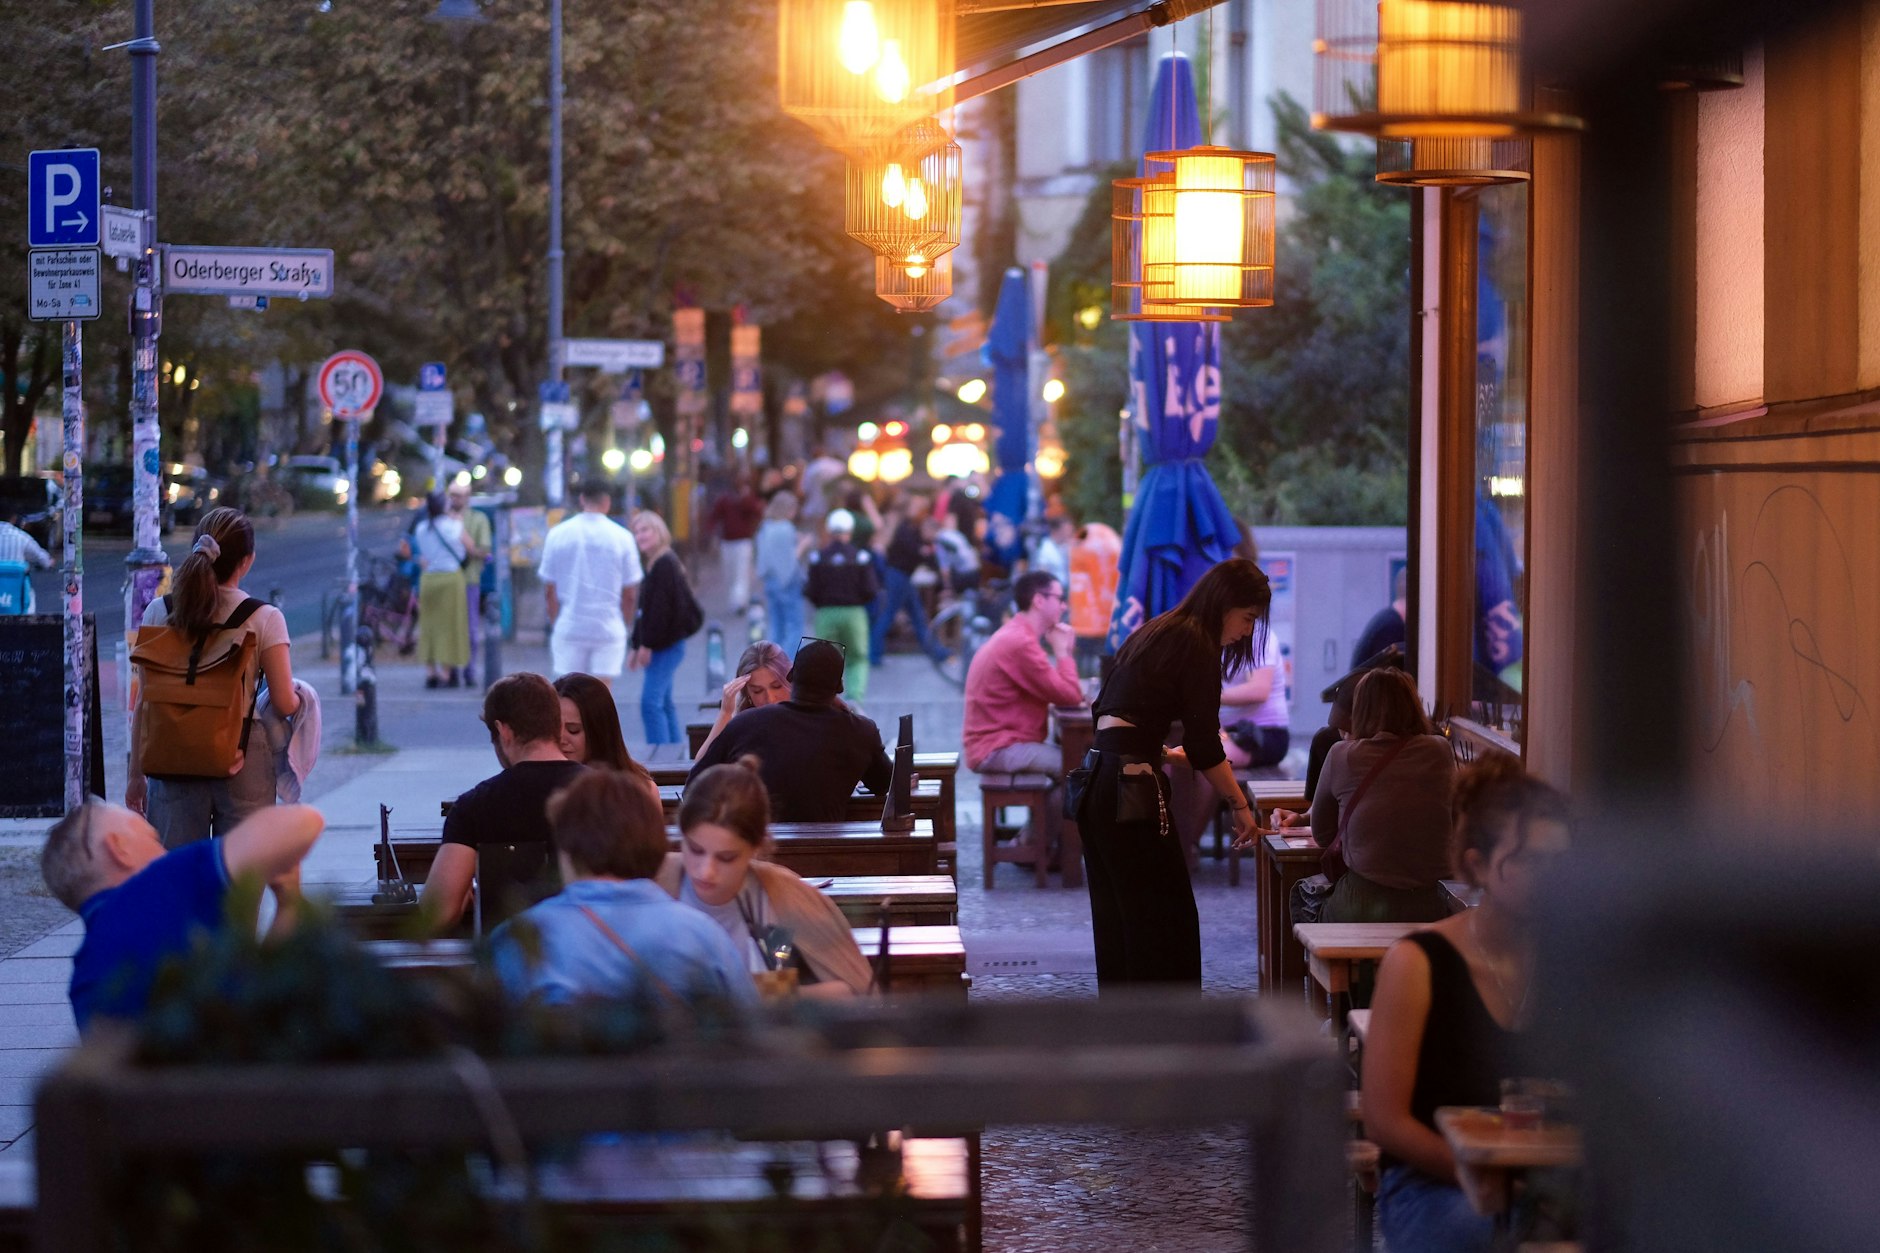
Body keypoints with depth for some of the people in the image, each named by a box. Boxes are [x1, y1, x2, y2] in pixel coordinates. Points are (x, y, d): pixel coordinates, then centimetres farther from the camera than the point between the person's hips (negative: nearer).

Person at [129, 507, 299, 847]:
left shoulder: (159, 612, 0)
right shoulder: (264, 619, -6)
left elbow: (145, 702, 2)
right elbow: (284, 703, -9)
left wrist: (136, 773, 10)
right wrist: (298, 699, 15)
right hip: (243, 764, -2)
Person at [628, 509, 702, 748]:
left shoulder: (665, 565, -15)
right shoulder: (653, 564, 17)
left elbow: (660, 609, -20)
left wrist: (646, 645, -18)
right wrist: (637, 647, 21)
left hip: (666, 645, -11)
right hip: (662, 647, 11)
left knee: (651, 703, -15)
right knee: (664, 703, 15)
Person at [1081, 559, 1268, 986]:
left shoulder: (1154, 632, 19)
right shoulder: (1196, 645, -8)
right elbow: (1205, 744, -10)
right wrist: (1240, 805, -2)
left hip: (1097, 781, 9)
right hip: (1131, 790, -9)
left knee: (1116, 916, 14)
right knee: (1167, 920, -4)